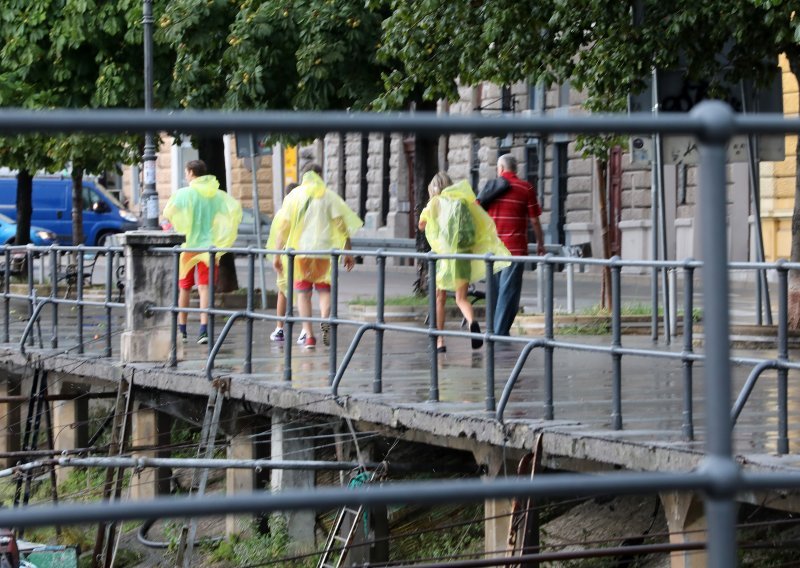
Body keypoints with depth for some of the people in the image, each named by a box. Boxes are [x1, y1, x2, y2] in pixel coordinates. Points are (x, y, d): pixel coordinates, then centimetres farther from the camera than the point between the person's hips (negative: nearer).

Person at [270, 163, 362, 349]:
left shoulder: (293, 196, 7)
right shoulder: (329, 196, 6)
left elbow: (282, 227, 3)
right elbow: (342, 225, -1)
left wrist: (277, 255, 4)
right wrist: (348, 252, 1)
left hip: (300, 250, 0)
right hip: (324, 249, 0)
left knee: (303, 292, 8)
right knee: (324, 289, 10)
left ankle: (308, 335, -1)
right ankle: (325, 319, -19)